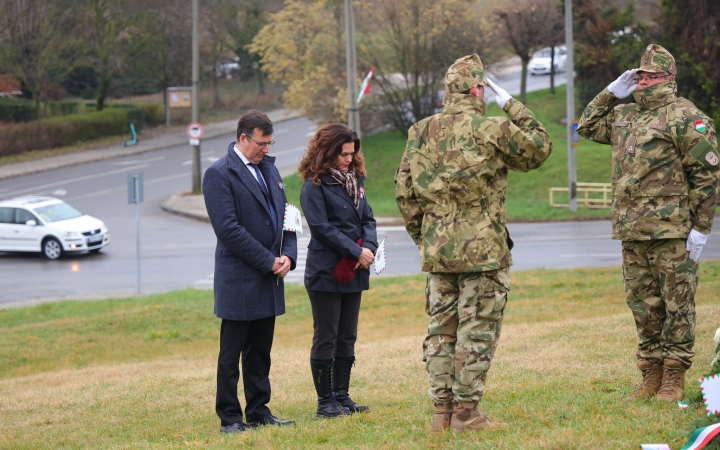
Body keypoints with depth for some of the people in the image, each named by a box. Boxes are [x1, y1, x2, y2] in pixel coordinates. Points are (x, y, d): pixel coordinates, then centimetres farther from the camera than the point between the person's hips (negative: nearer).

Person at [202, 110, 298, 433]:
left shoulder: (268, 168, 14)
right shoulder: (219, 174, -10)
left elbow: (284, 214, 15)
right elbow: (229, 229, -17)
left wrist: (288, 255, -2)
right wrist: (268, 262, -15)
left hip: (269, 279, 7)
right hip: (239, 281, -7)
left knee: (260, 352, 13)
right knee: (231, 354, 0)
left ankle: (258, 411, 19)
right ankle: (229, 418, 5)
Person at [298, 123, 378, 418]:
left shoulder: (355, 181, 11)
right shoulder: (314, 186, -11)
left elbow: (367, 219, 10)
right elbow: (322, 227, -16)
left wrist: (369, 247, -10)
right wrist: (356, 252, -17)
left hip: (354, 272, 7)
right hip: (325, 272, -7)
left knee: (347, 338, 12)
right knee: (325, 338, 0)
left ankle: (342, 396, 19)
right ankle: (325, 402, 6)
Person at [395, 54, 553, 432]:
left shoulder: (420, 133, 4)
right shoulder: (491, 130, -11)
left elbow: (404, 191, 8)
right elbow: (539, 148, 4)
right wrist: (511, 105, 7)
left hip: (437, 249, 5)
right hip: (482, 250, -5)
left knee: (441, 329, 12)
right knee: (476, 330, 0)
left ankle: (442, 411, 14)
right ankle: (466, 412, 0)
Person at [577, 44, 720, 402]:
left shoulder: (685, 118, -7)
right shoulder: (624, 115, 16)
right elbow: (588, 126, 28)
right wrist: (611, 93, 14)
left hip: (671, 231, -7)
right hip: (632, 231, 7)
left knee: (677, 303, -1)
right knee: (643, 305, 11)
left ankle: (674, 378, 4)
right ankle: (651, 375, 19)